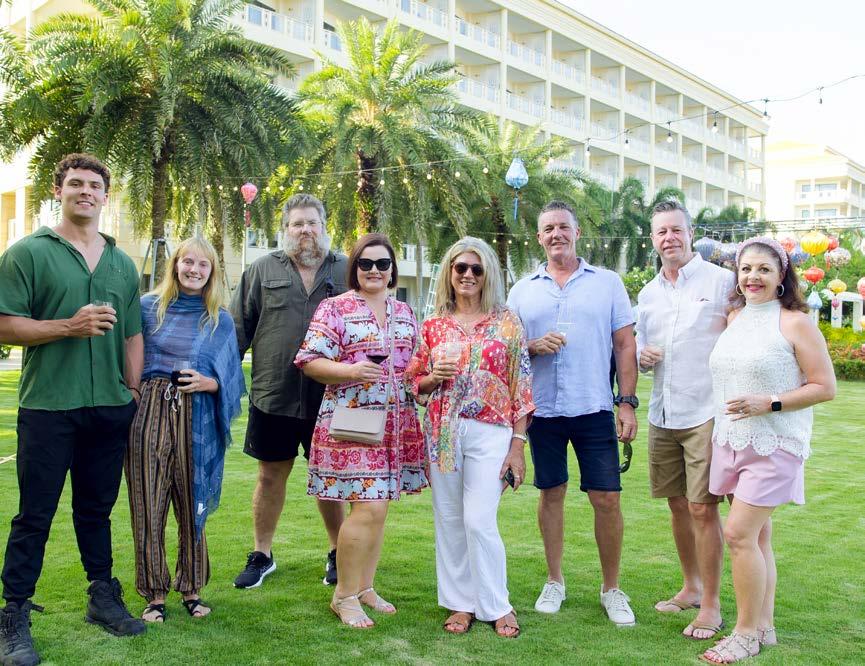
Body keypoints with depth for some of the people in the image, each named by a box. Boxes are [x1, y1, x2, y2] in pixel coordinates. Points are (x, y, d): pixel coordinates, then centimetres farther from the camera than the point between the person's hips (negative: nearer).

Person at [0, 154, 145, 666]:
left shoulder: (122, 263, 13)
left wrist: (133, 392, 11)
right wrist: (69, 325, -18)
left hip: (110, 409, 4)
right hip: (47, 408, -4)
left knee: (97, 510, 15)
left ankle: (103, 599, 27)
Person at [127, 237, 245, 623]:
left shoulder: (221, 321, 8)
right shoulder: (148, 307, 7)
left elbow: (232, 381, 9)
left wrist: (209, 383, -9)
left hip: (196, 420, 0)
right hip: (149, 414, 0)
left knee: (192, 506, 6)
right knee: (148, 507, 2)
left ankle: (191, 589, 22)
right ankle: (155, 594, 16)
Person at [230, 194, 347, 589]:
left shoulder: (346, 272, 5)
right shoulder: (263, 270, 5)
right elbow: (239, 328, 5)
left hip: (329, 398, 0)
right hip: (273, 395, 1)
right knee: (270, 476, 10)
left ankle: (337, 553, 27)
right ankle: (262, 555, 27)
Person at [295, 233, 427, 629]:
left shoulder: (404, 313, 15)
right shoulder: (335, 308, -3)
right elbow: (309, 362, -9)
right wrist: (350, 371, -23)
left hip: (397, 424, 6)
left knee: (378, 508, 11)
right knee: (368, 508, -11)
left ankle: (364, 587, 25)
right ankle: (344, 596, 6)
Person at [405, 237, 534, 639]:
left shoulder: (507, 323, 2)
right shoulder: (433, 327, 8)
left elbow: (521, 386, 0)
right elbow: (415, 383, 14)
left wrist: (518, 444, -5)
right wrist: (433, 378, -9)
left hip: (490, 432, -3)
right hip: (442, 431, 3)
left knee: (480, 522, -7)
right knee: (449, 521, 7)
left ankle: (496, 606, 12)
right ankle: (460, 602, 23)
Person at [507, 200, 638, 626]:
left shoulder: (607, 283, 6)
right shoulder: (523, 290, 9)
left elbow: (625, 346, 4)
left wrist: (628, 403, -4)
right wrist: (534, 346, -12)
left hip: (595, 410, -1)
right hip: (543, 410, 2)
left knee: (607, 499, 0)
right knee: (551, 494, 11)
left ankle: (611, 588, 17)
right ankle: (554, 582, 26)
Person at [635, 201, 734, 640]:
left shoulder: (723, 282, -4)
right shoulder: (648, 294, 14)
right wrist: (641, 355, 0)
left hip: (706, 414, -6)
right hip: (663, 415, 6)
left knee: (703, 508, -5)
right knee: (678, 504, 14)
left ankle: (711, 605, 9)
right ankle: (691, 587, 32)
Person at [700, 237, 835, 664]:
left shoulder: (795, 323, -8)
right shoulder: (734, 318, 11)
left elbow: (825, 387, -9)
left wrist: (769, 403, -18)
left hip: (774, 446, -6)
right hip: (732, 443, 6)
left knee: (739, 534, -9)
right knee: (756, 536, 12)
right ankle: (764, 627, 22)